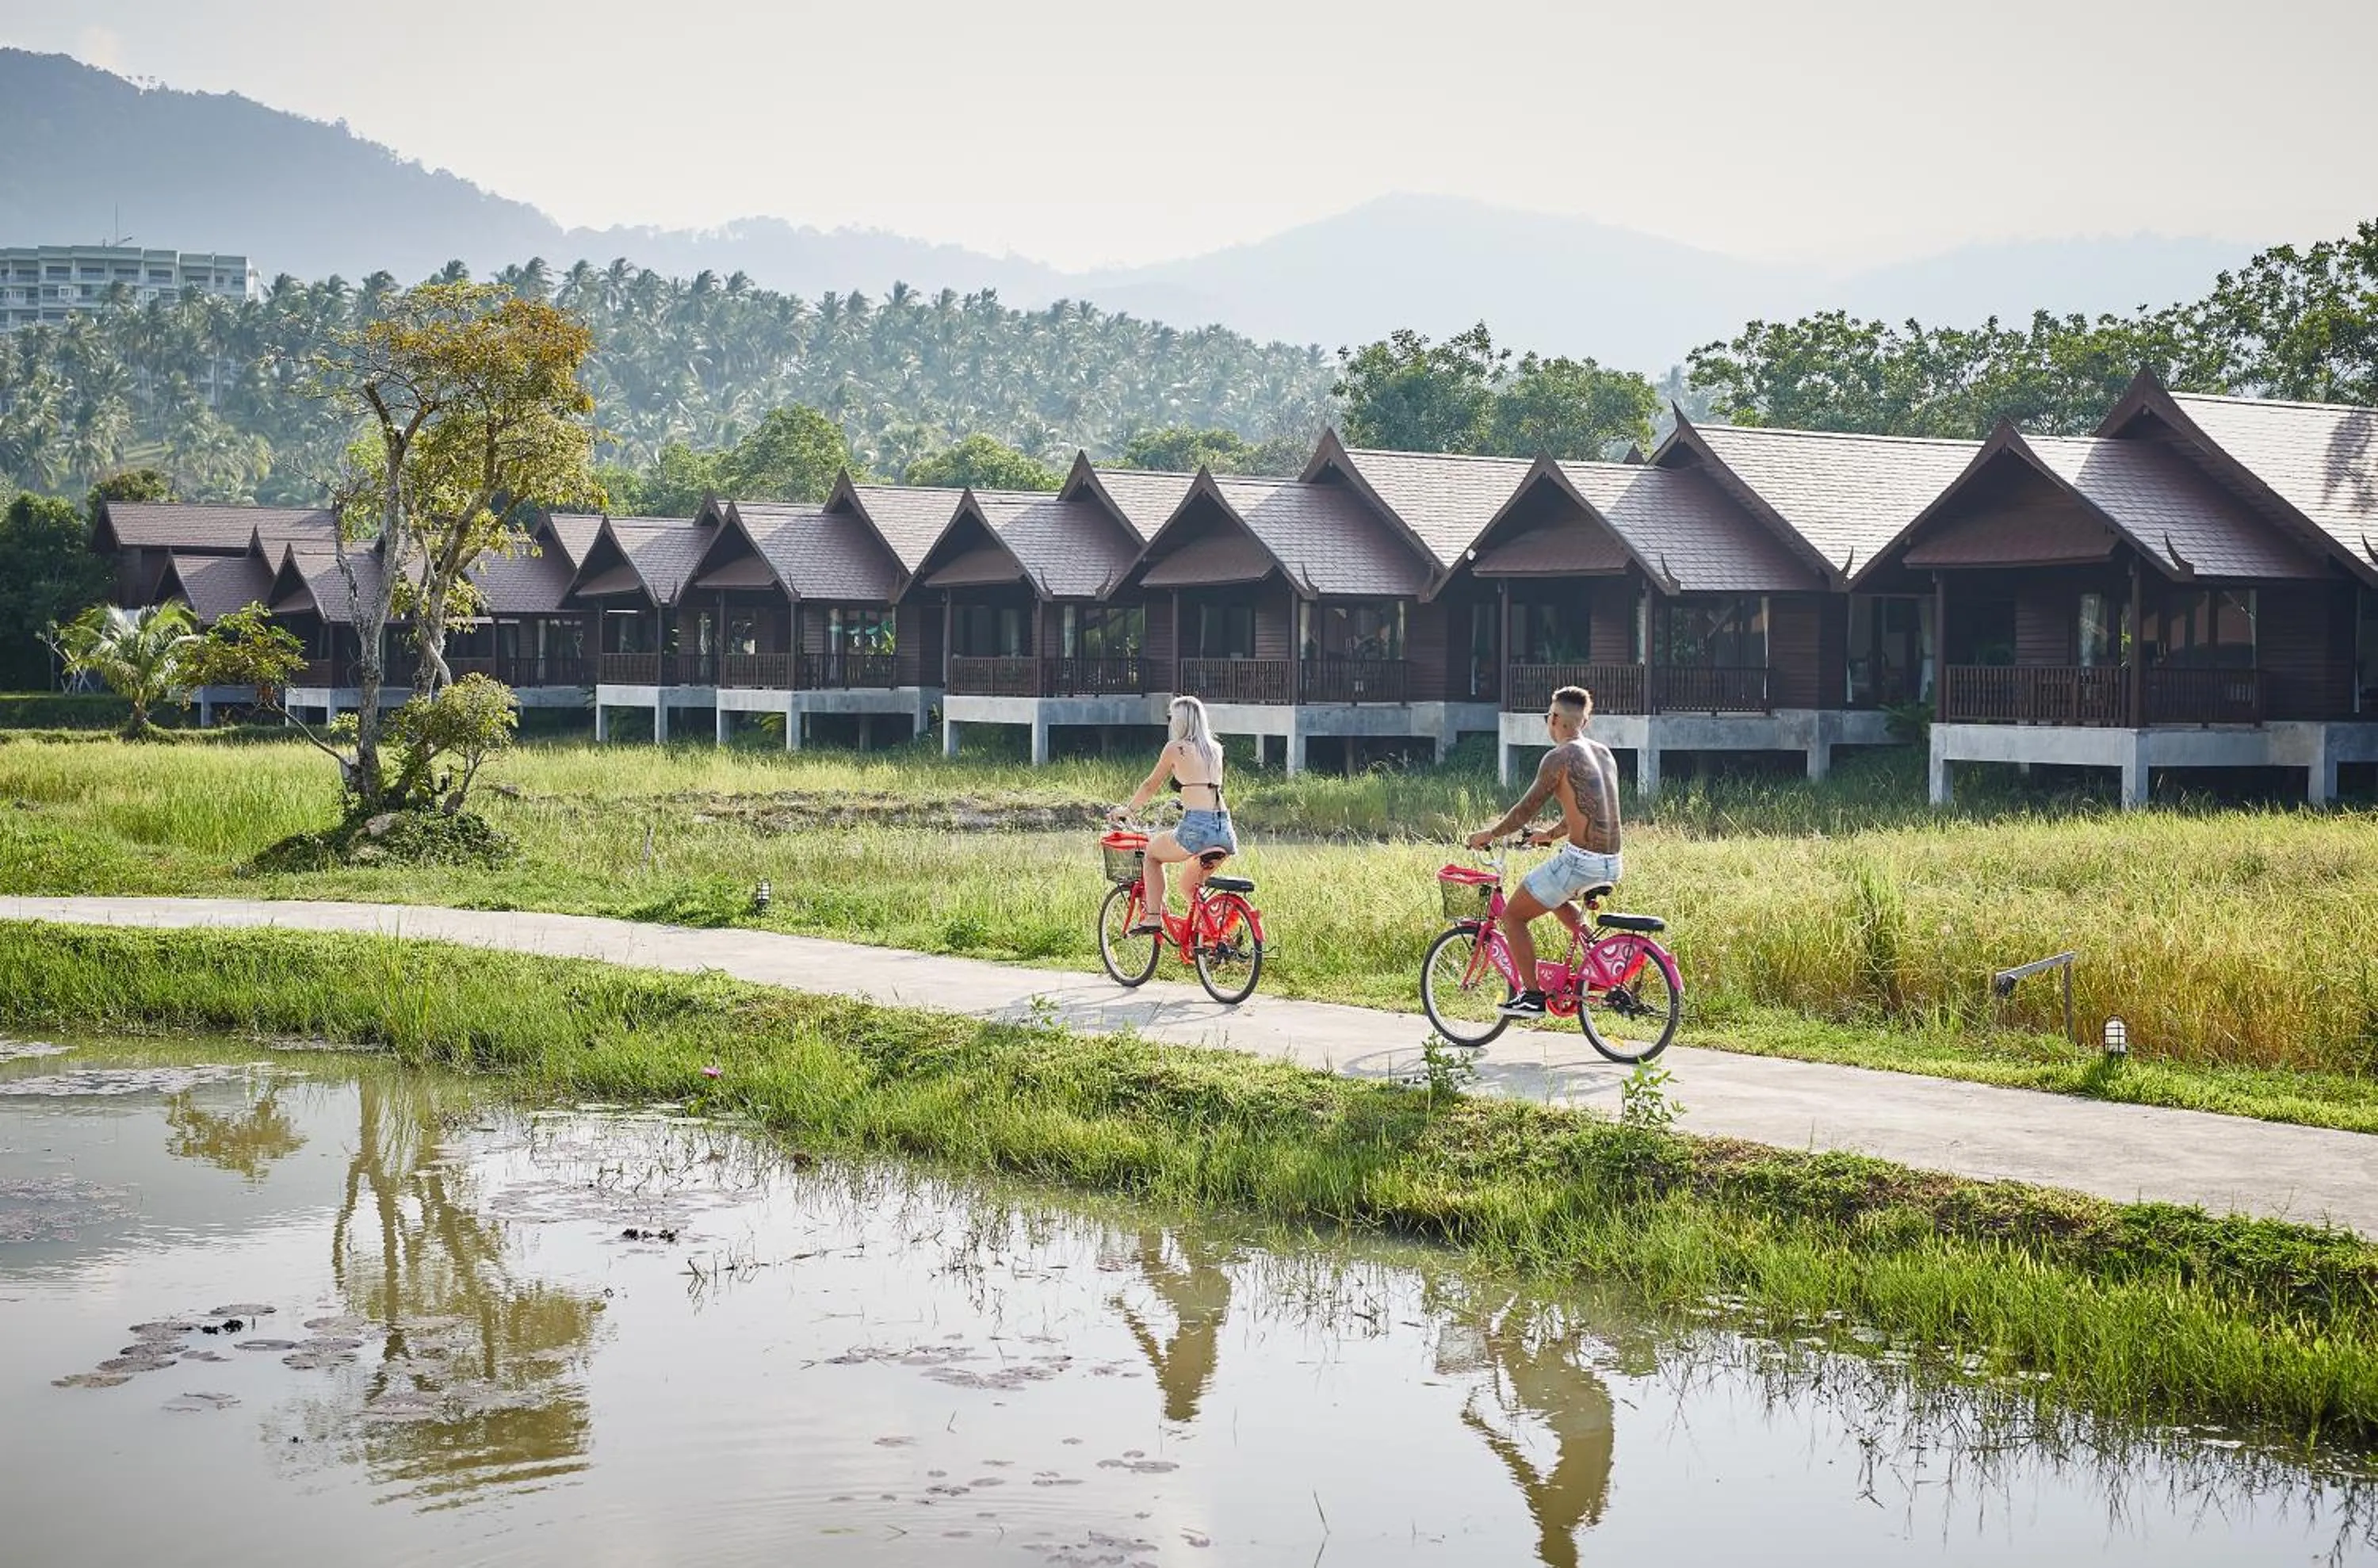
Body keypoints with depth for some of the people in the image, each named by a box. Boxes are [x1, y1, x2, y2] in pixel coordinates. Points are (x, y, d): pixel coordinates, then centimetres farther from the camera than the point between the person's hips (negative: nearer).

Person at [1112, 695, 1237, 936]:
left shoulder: (1175, 748, 4)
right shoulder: (1215, 749, 19)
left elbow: (1150, 787, 15)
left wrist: (1126, 810, 31)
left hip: (1196, 828, -6)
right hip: (1224, 830, 6)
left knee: (1152, 852, 23)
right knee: (1189, 886, 27)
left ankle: (1153, 918, 12)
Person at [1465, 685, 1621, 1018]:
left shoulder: (1560, 757, -10)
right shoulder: (1604, 753, 14)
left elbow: (1528, 807, -7)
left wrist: (1490, 834, 8)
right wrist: (1550, 835, 37)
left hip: (1580, 860, -8)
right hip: (1612, 863, 8)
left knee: (1513, 915, 8)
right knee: (1554, 897, 36)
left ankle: (1533, 997, 6)